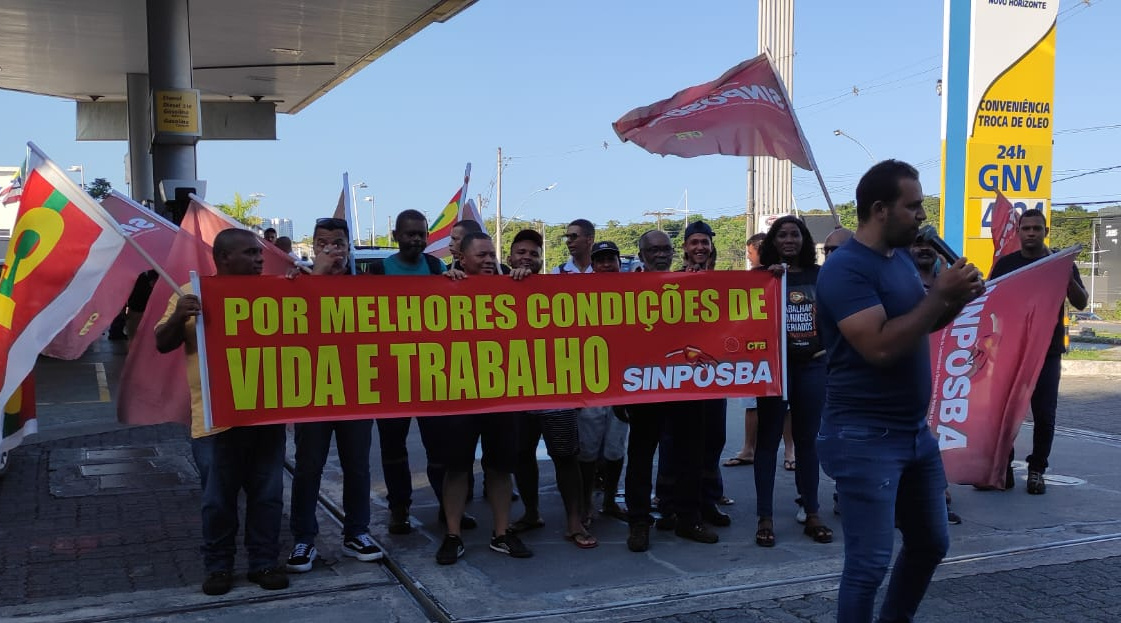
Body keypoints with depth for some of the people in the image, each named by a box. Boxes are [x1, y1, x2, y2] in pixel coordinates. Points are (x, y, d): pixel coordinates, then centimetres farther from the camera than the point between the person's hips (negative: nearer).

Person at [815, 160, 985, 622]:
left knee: (930, 544, 21)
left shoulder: (902, 258, 10)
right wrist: (941, 295, -21)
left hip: (916, 431, 9)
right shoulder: (845, 268, -18)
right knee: (870, 563, -4)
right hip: (865, 437, -9)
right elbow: (882, 346, -27)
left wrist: (955, 301, 0)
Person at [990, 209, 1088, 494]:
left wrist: (1067, 278, -18)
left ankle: (1037, 470, 13)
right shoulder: (1005, 263, 6)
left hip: (1047, 352, 0)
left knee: (1044, 415, 1)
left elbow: (1081, 303, 2)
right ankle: (1002, 467, 9)